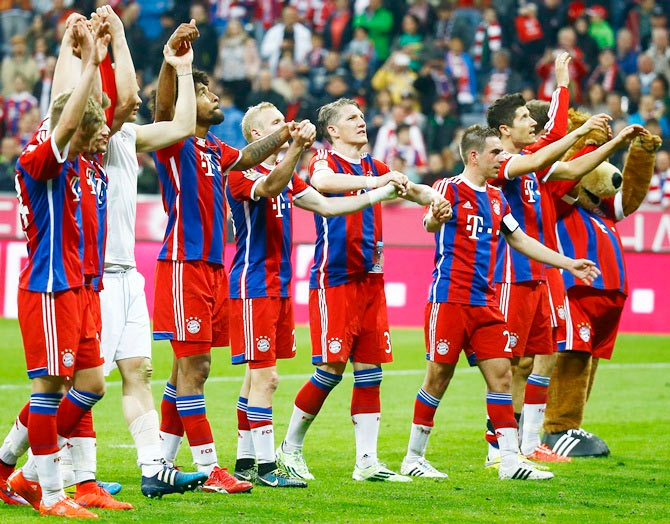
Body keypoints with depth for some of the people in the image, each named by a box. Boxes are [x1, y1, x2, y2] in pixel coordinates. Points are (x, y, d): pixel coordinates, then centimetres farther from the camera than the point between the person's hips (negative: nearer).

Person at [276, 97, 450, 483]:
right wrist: (373, 182, -38)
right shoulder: (326, 161, -5)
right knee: (332, 368, -8)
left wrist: (431, 196, -9)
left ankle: (367, 461, 5)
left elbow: (414, 190, 14)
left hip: (370, 277, 7)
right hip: (334, 279, -7)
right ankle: (291, 448, 7)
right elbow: (322, 181, -29)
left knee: (370, 370, 3)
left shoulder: (374, 167, 16)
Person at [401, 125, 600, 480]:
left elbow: (521, 241, 26)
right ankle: (413, 458, 7)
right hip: (449, 300, -7)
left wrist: (568, 264, 24)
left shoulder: (496, 199, 16)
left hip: (486, 303, 7)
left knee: (501, 374, 0)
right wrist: (435, 217, -49)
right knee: (438, 377, -4)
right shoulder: (449, 189, -5)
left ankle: (510, 461, 0)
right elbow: (430, 223, -24)